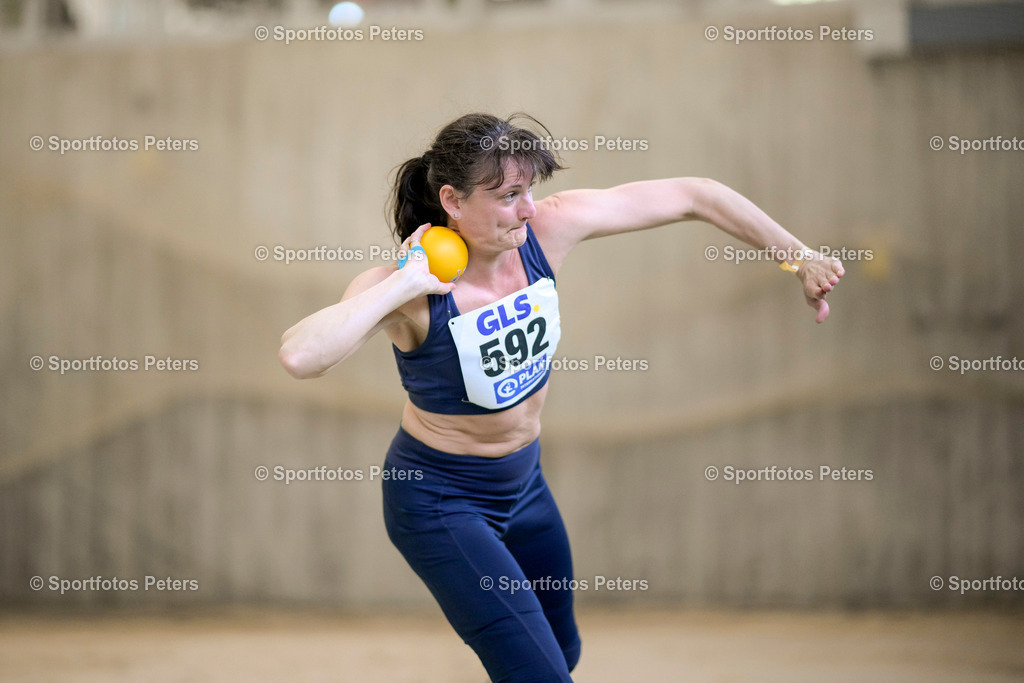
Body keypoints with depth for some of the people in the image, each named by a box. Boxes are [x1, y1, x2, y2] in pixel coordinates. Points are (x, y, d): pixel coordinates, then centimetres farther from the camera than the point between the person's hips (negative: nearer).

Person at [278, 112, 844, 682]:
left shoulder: (547, 229, -16)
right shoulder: (411, 293, -29)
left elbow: (689, 196, -9)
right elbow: (300, 356, -46)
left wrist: (800, 258, -6)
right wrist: (401, 284, -41)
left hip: (523, 480, 7)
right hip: (439, 501, -7)